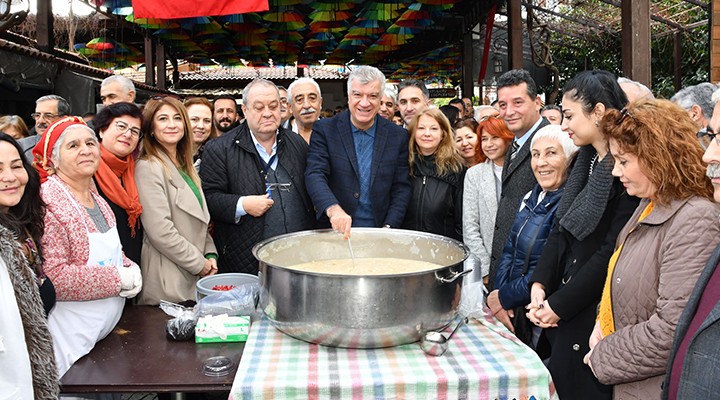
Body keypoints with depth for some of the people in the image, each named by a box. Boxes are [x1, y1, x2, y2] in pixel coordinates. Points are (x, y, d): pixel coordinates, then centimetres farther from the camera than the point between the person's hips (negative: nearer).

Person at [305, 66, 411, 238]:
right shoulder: (324, 130, -2)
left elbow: (401, 187, 4)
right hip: (336, 230, -1)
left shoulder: (398, 136, 3)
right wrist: (333, 208, -30)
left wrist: (389, 227, -9)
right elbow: (315, 174, -12)